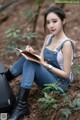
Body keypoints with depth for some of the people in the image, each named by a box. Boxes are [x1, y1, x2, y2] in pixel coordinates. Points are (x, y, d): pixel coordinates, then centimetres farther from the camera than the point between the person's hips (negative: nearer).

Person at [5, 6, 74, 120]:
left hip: (60, 84, -7)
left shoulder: (66, 44, -19)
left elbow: (66, 74, -18)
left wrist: (46, 65, -24)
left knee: (30, 63, -26)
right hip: (47, 77, 7)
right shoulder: (48, 38, 4)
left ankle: (22, 106, -26)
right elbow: (41, 60, 5)